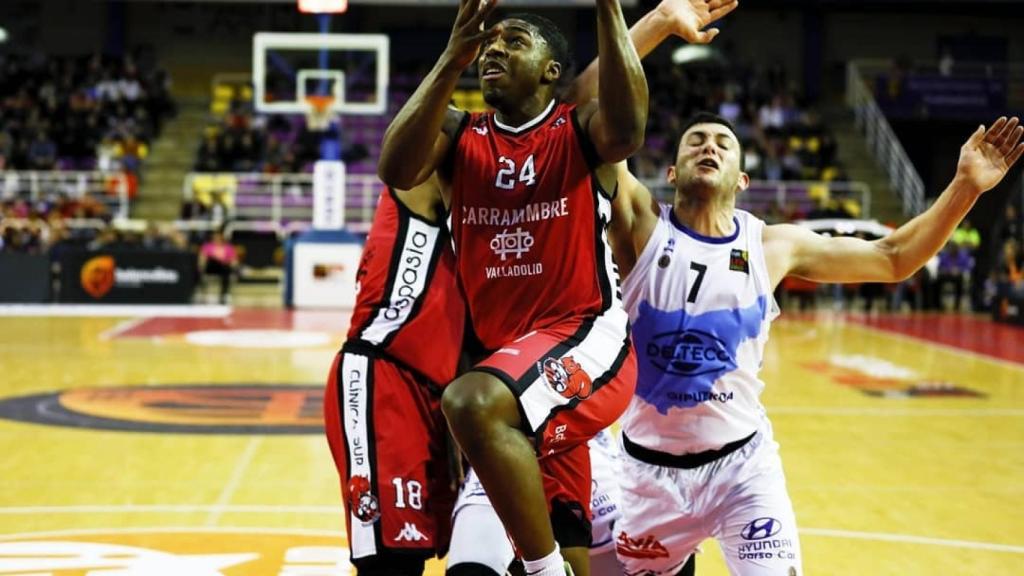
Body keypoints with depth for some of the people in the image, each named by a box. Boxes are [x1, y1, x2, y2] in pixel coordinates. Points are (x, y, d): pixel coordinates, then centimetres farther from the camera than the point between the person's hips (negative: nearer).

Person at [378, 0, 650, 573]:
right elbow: (397, 170, -14)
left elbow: (627, 131, -27)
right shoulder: (460, 134, 8)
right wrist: (453, 59, -22)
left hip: (588, 338, -5)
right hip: (506, 352, 5)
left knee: (473, 402, -35)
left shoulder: (580, 130, -2)